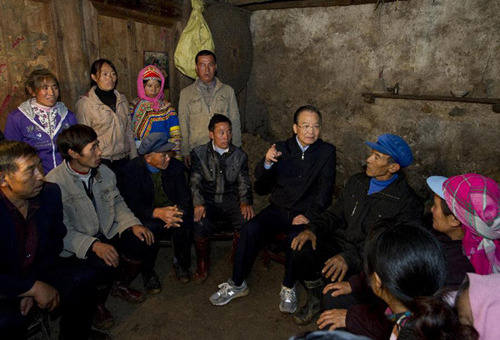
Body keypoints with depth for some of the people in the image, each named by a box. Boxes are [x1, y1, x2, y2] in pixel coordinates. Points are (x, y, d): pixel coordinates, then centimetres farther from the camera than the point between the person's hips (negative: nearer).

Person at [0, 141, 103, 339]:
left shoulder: (50, 193, -9)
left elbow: (55, 241, 2)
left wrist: (34, 288, -7)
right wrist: (33, 287, -21)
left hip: (38, 269, 5)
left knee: (84, 279, -18)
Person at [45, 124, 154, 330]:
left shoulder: (104, 172, -1)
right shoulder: (54, 183, -19)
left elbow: (117, 202, 10)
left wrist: (133, 224, -8)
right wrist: (94, 245, -34)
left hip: (108, 233, 6)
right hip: (75, 245, -5)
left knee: (142, 243, -16)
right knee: (104, 266, -31)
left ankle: (122, 287, 15)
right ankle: (96, 305, 6)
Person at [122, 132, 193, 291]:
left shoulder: (175, 165, -5)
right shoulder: (133, 169, -12)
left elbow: (184, 197, -4)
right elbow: (134, 204, -18)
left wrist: (178, 212, -28)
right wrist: (158, 213, -37)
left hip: (172, 208, 2)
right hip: (148, 213, -2)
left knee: (185, 222, -28)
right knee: (151, 227, -33)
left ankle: (180, 262, -2)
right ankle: (147, 272, -7)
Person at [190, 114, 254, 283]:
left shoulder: (240, 155, 9)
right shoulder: (199, 153, 5)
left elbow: (244, 183, 6)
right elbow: (195, 182, -2)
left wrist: (246, 202, -15)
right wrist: (198, 204, -21)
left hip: (230, 201, 1)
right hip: (208, 201, -1)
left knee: (247, 221, -29)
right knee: (200, 225, -32)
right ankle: (203, 265, -2)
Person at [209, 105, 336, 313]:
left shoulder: (327, 151, 2)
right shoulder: (281, 148, 6)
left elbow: (325, 189, -4)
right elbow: (261, 186, 2)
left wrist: (309, 215, -16)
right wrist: (267, 163, -18)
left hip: (305, 214, -2)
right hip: (278, 209, 2)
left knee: (297, 238, -32)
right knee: (250, 229, -22)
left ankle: (288, 289, -4)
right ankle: (237, 284, -3)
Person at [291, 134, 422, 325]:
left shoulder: (408, 203, -12)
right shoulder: (356, 182, 8)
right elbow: (335, 214, 12)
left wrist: (351, 258, -31)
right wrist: (313, 228, -8)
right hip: (340, 243, 5)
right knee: (301, 252, -22)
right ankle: (315, 300, 9)